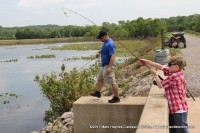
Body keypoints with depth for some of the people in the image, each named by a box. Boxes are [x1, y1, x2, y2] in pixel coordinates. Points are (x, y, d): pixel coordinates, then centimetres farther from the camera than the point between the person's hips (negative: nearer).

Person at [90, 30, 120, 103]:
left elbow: (113, 56, -27)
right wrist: (99, 52, 9)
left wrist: (109, 67, -32)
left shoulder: (110, 44, -22)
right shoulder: (105, 42, 9)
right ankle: (98, 93, 38)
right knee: (100, 79, 22)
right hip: (104, 65, 11)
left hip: (108, 65, -11)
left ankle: (116, 98, 1)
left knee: (112, 82, -7)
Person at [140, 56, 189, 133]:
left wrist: (155, 74, 5)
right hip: (174, 109, 10)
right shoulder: (175, 72, 7)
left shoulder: (174, 76, -20)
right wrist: (147, 61, 12)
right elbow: (160, 67, 14)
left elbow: (160, 85, -10)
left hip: (179, 110, -10)